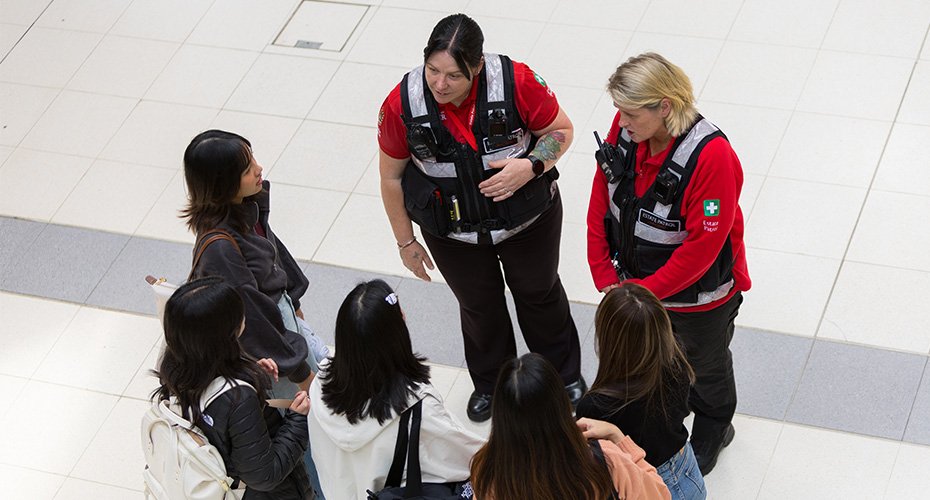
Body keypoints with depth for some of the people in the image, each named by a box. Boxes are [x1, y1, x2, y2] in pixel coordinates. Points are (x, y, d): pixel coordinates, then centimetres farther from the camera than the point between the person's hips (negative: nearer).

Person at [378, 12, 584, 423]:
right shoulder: (402, 105, -25)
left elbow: (560, 130, -11)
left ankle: (563, 372, 51)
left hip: (528, 219, 0)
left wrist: (531, 166, -31)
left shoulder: (516, 82, -28)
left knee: (539, 291, 24)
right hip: (451, 233, 1)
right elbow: (391, 177, -9)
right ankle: (491, 382, 52)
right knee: (478, 305, 23)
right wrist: (405, 241, 0)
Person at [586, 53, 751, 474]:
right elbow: (601, 200, -4)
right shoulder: (625, 130, -17)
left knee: (706, 366, 24)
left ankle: (712, 429, 52)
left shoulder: (712, 156, -34)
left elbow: (703, 245, -30)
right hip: (639, 284, 4)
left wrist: (643, 291, -24)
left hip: (700, 299, -4)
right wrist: (604, 274, -7)